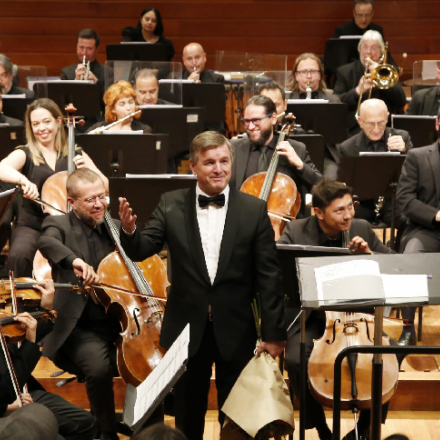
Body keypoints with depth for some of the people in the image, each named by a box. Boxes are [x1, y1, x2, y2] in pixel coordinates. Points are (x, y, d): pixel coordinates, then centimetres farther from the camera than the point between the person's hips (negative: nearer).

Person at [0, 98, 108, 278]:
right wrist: (23, 180, -38)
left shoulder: (74, 154, 13)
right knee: (19, 255, -33)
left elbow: (104, 185, 7)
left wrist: (87, 170, -12)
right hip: (32, 227, -1)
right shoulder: (25, 154, 5)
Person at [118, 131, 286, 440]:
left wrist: (273, 333, -7)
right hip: (187, 330, 1)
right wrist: (129, 230, -30)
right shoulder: (171, 205, -1)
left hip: (236, 332, -1)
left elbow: (268, 276, -5)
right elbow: (141, 251, -7)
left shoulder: (254, 210, -5)